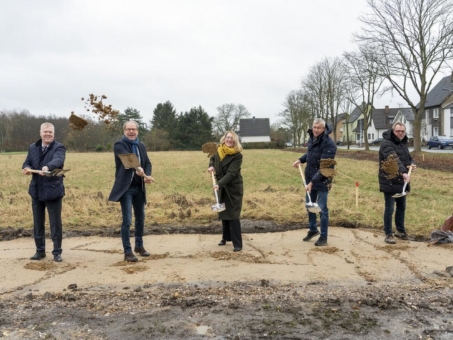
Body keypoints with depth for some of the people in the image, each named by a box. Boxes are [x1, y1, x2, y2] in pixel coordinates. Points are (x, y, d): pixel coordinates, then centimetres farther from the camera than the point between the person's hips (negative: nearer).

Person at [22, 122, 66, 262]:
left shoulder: (59, 147, -8)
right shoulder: (33, 147, 11)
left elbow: (58, 160, -28)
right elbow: (27, 163, 12)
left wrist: (48, 167, -49)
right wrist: (27, 168, -12)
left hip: (53, 191, -5)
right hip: (36, 191, 5)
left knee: (55, 223, 2)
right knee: (38, 223, 12)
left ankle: (57, 252, 13)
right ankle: (40, 251, 25)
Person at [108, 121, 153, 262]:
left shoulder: (141, 146, 13)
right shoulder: (119, 144, -6)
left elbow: (147, 163, 7)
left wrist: (147, 175, -14)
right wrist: (137, 168, -44)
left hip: (139, 187, 6)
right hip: (126, 187, -6)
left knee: (140, 218, 15)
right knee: (127, 220, -6)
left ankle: (139, 246, 31)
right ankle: (127, 252, 3)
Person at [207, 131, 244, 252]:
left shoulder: (237, 155, -17)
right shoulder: (218, 150, -1)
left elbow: (231, 173, -25)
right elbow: (212, 158, 21)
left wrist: (219, 184, -35)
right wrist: (211, 166, -1)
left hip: (234, 188, -6)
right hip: (222, 188, 6)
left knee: (233, 215, -8)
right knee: (223, 213, 15)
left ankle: (237, 244, -3)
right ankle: (226, 237, 31)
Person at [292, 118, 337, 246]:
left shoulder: (328, 144, -21)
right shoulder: (311, 138, 3)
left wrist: (313, 181, -28)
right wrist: (300, 160, 6)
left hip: (322, 180, -8)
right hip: (310, 178, 8)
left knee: (322, 208, 1)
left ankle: (323, 237, 14)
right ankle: (313, 230, 37)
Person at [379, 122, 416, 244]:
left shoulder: (403, 143, 12)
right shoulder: (387, 144, -16)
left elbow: (408, 158, 24)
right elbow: (394, 160, -30)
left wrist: (412, 164, 1)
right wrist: (403, 172, -42)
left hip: (401, 181, 8)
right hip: (389, 182, -8)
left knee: (401, 207, 19)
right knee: (389, 209, -2)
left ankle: (400, 230, 35)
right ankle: (388, 234, 9)